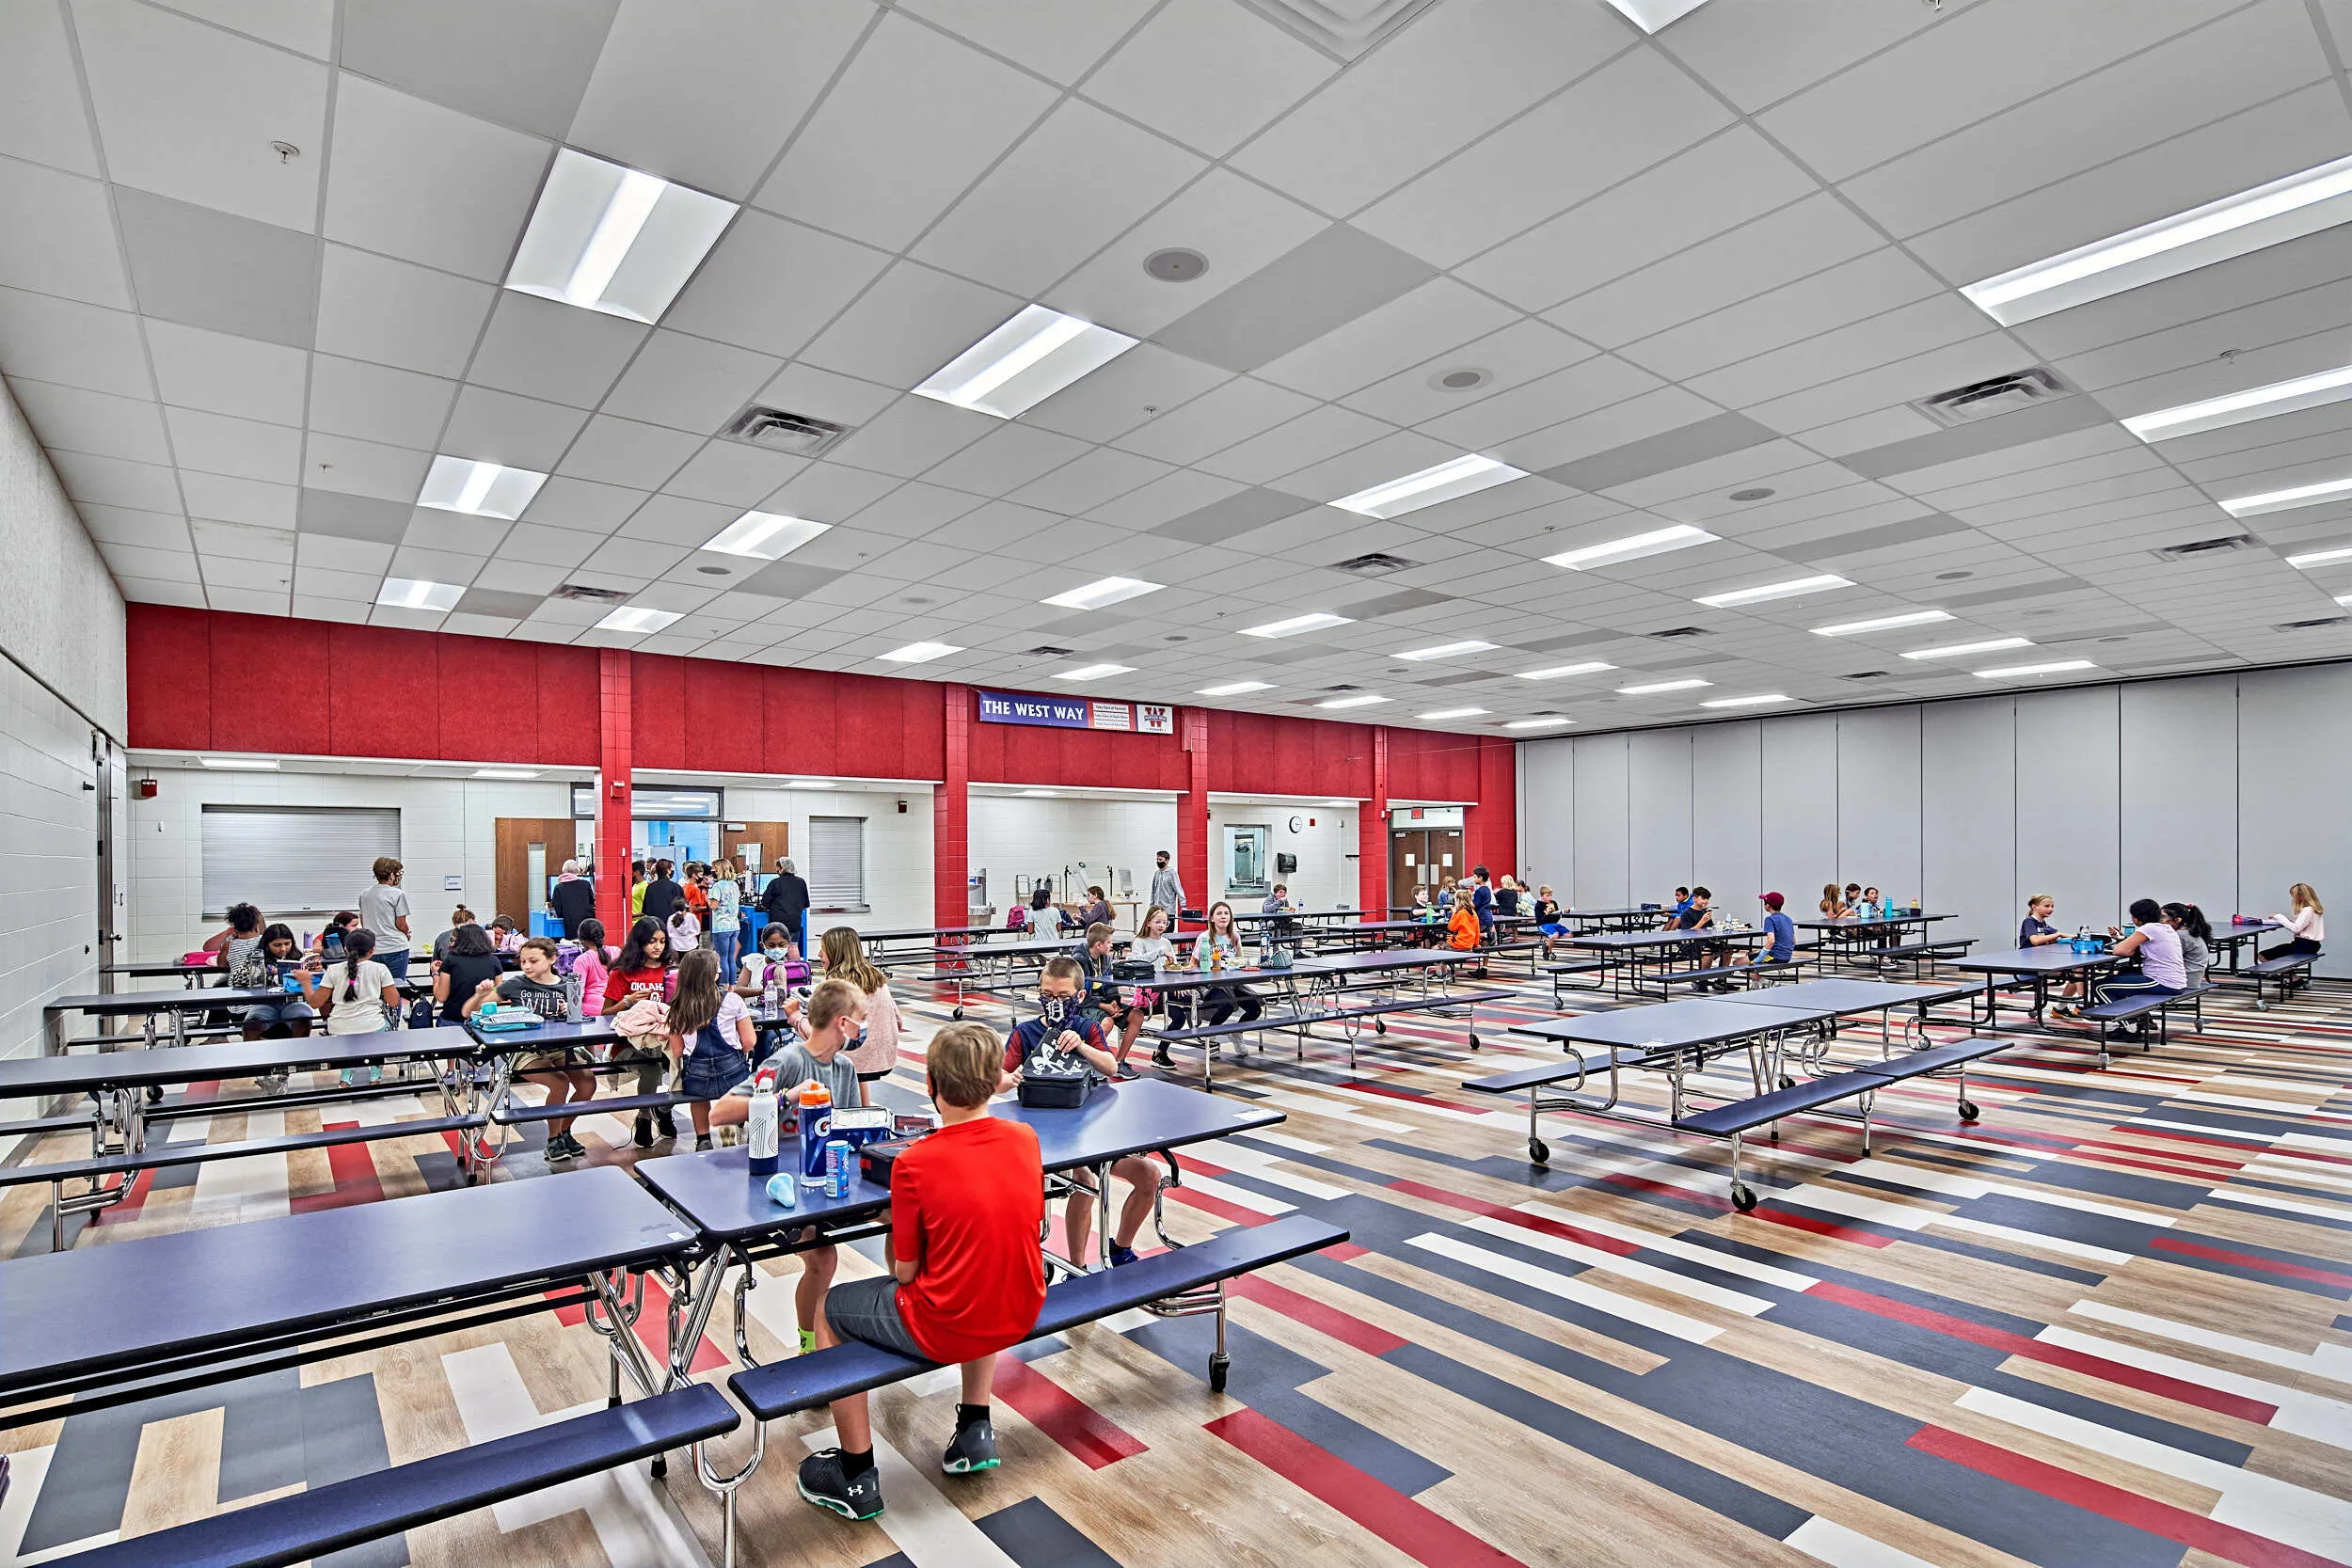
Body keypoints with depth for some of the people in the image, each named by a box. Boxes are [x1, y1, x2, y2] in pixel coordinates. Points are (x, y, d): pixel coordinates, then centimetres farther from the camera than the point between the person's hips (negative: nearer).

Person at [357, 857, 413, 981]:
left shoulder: (364, 895, 10)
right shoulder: (397, 894, -10)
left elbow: (363, 922, 17)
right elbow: (401, 924, -9)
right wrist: (407, 934, 10)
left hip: (372, 951, 6)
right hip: (395, 948, -6)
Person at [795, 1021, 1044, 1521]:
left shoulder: (914, 1164, -19)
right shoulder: (1025, 1139, -6)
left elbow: (904, 1271, -8)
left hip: (944, 1330, -5)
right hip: (1020, 1316, 5)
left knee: (830, 1310, 18)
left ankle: (857, 1477, 24)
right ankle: (975, 1431, 36)